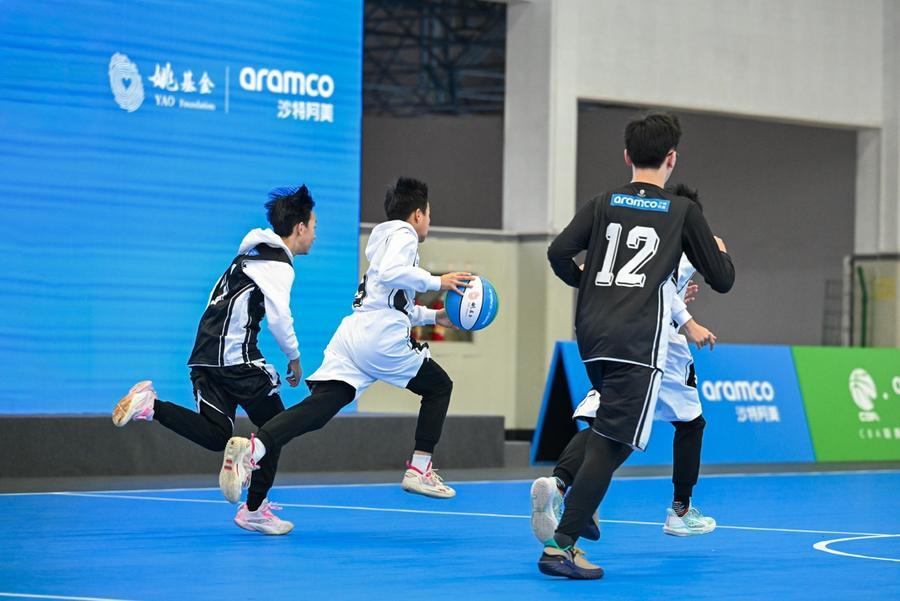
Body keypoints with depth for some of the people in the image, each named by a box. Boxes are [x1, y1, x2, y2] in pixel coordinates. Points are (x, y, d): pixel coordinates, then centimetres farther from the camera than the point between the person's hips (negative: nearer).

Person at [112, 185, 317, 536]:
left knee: (216, 437, 1)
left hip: (206, 357, 8)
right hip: (236, 358, -8)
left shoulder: (252, 254, 22)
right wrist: (294, 356, -2)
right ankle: (254, 510, 5)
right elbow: (279, 318, -18)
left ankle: (149, 405, -13)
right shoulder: (278, 265, -8)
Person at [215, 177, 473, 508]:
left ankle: (253, 447, -34)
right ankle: (419, 469, 10)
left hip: (350, 332, 7)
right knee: (439, 386, 16)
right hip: (383, 338, -7)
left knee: (319, 406, -11)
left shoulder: (384, 241, 32)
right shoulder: (404, 234, 3)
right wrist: (436, 282, -8)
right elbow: (391, 273, -17)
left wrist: (434, 316, 34)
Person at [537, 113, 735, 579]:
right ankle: (560, 544, -16)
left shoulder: (603, 204, 12)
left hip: (591, 333, 5)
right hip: (638, 342, -5)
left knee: (602, 423, 30)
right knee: (611, 444, -7)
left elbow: (559, 253, 0)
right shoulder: (683, 212, 5)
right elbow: (722, 280, 10)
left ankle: (563, 479, 9)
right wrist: (720, 251, 32)